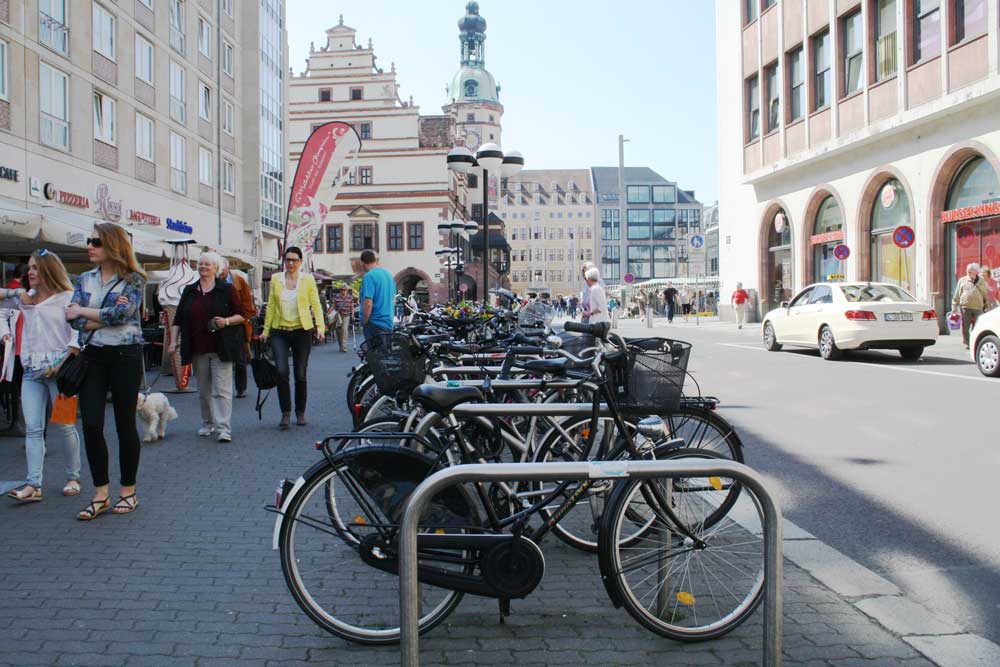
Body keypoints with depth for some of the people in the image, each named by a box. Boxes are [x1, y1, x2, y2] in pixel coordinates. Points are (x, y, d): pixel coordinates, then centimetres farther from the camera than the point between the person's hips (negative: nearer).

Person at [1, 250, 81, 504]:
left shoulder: (67, 298, -2)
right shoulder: (24, 298, 15)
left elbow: (78, 332, -10)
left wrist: (64, 362, -17)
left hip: (58, 369, -5)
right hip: (32, 371, 5)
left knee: (64, 425, 1)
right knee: (33, 428, -2)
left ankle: (73, 478, 14)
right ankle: (33, 485, -4)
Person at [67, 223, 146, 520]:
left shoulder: (133, 279, -2)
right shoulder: (84, 279, 11)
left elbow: (122, 313, -17)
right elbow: (73, 319, 0)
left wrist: (84, 312, -7)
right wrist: (107, 317, -12)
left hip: (125, 355, -4)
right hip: (93, 356, 4)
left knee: (125, 423, 3)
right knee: (91, 423, -2)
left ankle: (128, 491, 16)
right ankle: (101, 494, 9)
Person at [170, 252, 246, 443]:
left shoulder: (227, 289, 1)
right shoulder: (189, 291, 13)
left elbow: (241, 315, 1)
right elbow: (178, 319, 15)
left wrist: (226, 321, -17)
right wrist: (173, 341, 6)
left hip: (221, 348, -4)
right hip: (197, 349, 4)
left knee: (222, 389, -8)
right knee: (203, 390, 12)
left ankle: (224, 428, -11)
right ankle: (207, 423, 27)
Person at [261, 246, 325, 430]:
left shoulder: (308, 279, 3)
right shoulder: (275, 279, 7)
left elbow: (315, 304, 1)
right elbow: (271, 306, 10)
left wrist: (320, 327, -10)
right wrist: (266, 330, 9)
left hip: (302, 331, -1)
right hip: (280, 332, 1)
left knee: (300, 375, 4)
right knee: (282, 372, -14)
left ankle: (300, 413, 20)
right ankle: (285, 413, -2)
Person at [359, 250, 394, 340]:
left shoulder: (369, 276, -15)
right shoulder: (389, 275, 10)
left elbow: (368, 304, -21)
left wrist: (364, 323, -9)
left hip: (375, 323, -8)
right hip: (389, 323, 8)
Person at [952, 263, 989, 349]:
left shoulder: (982, 282, 13)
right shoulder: (962, 280, 11)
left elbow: (986, 296, 16)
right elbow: (957, 296, 11)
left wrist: (986, 307, 9)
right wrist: (954, 308, 5)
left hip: (978, 308, 1)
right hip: (965, 307, -1)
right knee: (965, 327, -4)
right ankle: (966, 343, 3)